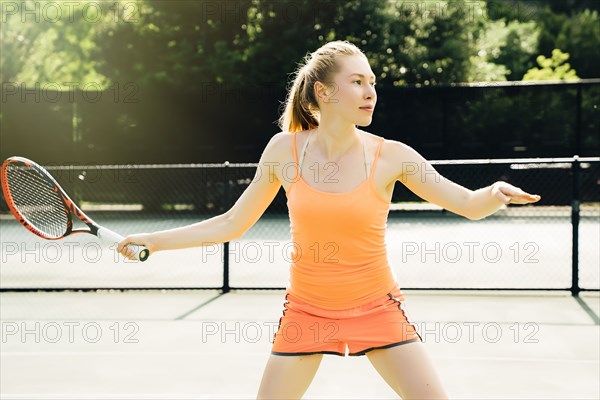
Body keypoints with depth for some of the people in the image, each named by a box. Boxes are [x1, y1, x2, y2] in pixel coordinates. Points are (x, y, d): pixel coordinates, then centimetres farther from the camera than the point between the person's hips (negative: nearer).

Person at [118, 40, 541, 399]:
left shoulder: (390, 156, -11)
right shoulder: (284, 149, -7)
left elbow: (469, 204, -7)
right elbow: (232, 224, 3)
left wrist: (494, 194, -30)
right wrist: (154, 241, 0)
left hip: (377, 310, -1)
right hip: (306, 311, 1)